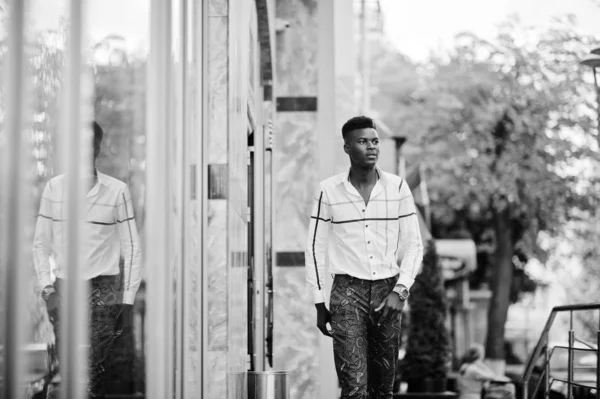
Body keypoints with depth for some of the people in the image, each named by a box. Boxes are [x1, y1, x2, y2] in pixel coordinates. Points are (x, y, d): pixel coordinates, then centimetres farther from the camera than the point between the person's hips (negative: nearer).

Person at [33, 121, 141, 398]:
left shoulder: (117, 191, -3)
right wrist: (47, 290, -1)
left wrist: (128, 302, -1)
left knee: (90, 368, -12)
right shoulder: (54, 188, 4)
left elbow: (131, 247, 2)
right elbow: (41, 243, 10)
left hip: (103, 289, -2)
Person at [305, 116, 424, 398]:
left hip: (387, 292, 2)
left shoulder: (397, 187, 1)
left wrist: (400, 290, -10)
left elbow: (413, 245, 3)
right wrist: (319, 304, 3)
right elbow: (316, 247, 4)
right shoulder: (329, 190, -3)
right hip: (347, 291, -2)